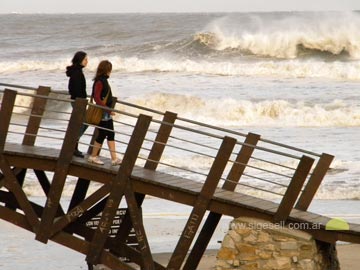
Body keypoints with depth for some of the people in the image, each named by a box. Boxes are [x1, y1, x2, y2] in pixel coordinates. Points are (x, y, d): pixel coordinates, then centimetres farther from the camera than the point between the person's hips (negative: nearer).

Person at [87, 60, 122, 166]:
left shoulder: (104, 80, 10)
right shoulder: (100, 82, -17)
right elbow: (96, 98, -23)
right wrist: (108, 109, -23)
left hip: (107, 113, 9)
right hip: (102, 113, -9)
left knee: (111, 134, 8)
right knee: (102, 134, -1)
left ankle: (114, 158, 10)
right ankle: (93, 156, 12)